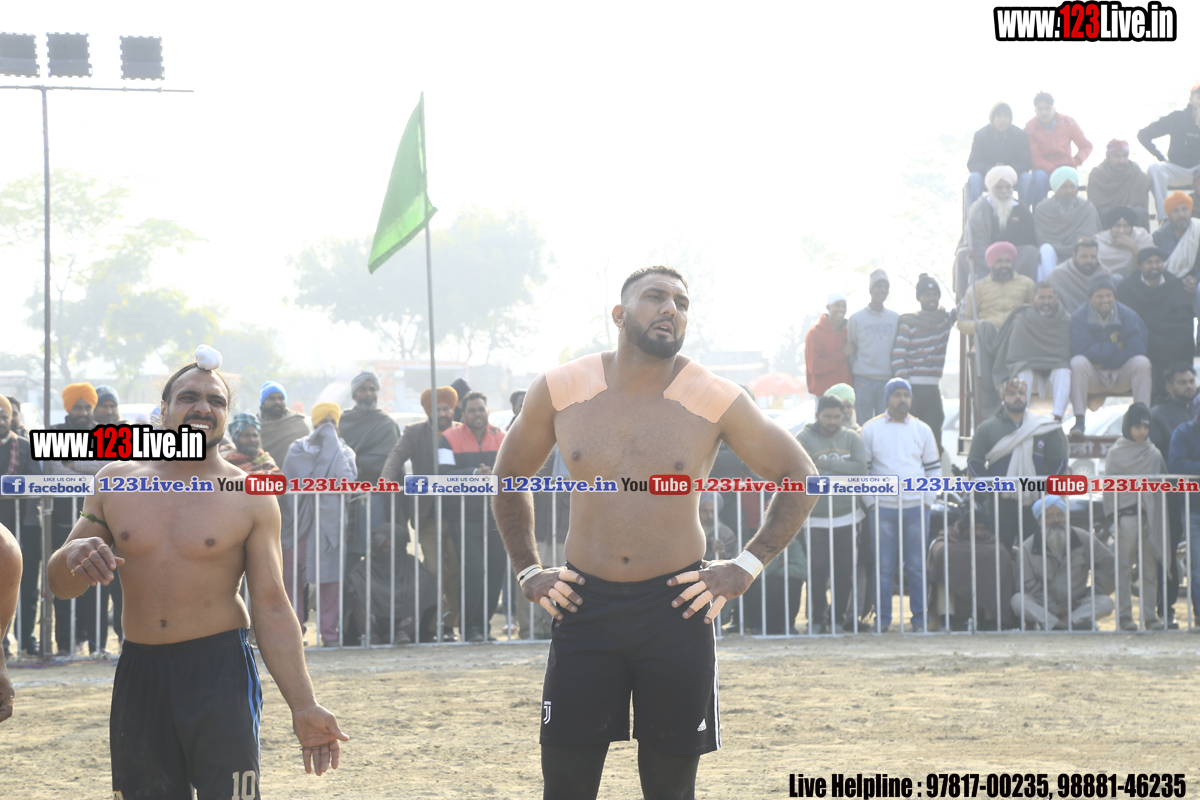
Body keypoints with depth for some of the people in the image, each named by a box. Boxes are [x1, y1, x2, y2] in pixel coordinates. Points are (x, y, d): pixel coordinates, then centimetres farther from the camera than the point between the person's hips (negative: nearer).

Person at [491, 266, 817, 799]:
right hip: (584, 605, 1)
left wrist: (747, 566, -2)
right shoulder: (558, 391, 1)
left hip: (676, 608, -1)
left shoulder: (715, 401, -4)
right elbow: (509, 477, 17)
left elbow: (799, 477, 6)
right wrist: (526, 571, 9)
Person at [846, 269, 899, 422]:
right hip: (863, 381, -2)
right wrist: (856, 374, 2)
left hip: (887, 379, 2)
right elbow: (851, 349, 8)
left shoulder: (895, 318, 10)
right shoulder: (856, 318, 5)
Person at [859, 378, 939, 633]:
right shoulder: (871, 429, 5)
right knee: (882, 567, -2)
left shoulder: (922, 430, 11)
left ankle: (920, 620, 8)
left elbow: (934, 468, 15)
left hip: (916, 508, 1)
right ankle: (882, 619, 4)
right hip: (883, 509, -1)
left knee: (916, 567, 3)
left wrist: (927, 499, 5)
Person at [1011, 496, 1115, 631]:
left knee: (1105, 603, -24)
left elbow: (1106, 561, 8)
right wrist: (1055, 609, -13)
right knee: (1018, 601, -30)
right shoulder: (1028, 547, -5)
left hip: (1076, 603, 2)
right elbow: (1029, 584, -7)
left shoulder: (1082, 538, 1)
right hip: (1044, 607, -2)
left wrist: (1094, 592, 2)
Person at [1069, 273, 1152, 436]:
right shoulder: (1079, 317, -10)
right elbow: (1081, 351, -22)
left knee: (1142, 362, -25)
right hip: (1093, 378, -2)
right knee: (1078, 363, -31)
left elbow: (1136, 349, -14)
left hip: (1122, 377, 2)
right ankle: (1079, 420, -33)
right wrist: (1115, 346, -17)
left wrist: (1104, 363, -19)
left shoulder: (1128, 315, -4)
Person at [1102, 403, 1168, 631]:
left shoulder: (1154, 455, 12)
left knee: (1150, 569, 3)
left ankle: (1149, 615, 7)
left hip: (1150, 517, 3)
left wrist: (1161, 518, 4)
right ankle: (1124, 616, -1)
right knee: (1124, 568, -3)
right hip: (1126, 516, -3)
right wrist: (1113, 513, -8)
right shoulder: (1116, 454, 5)